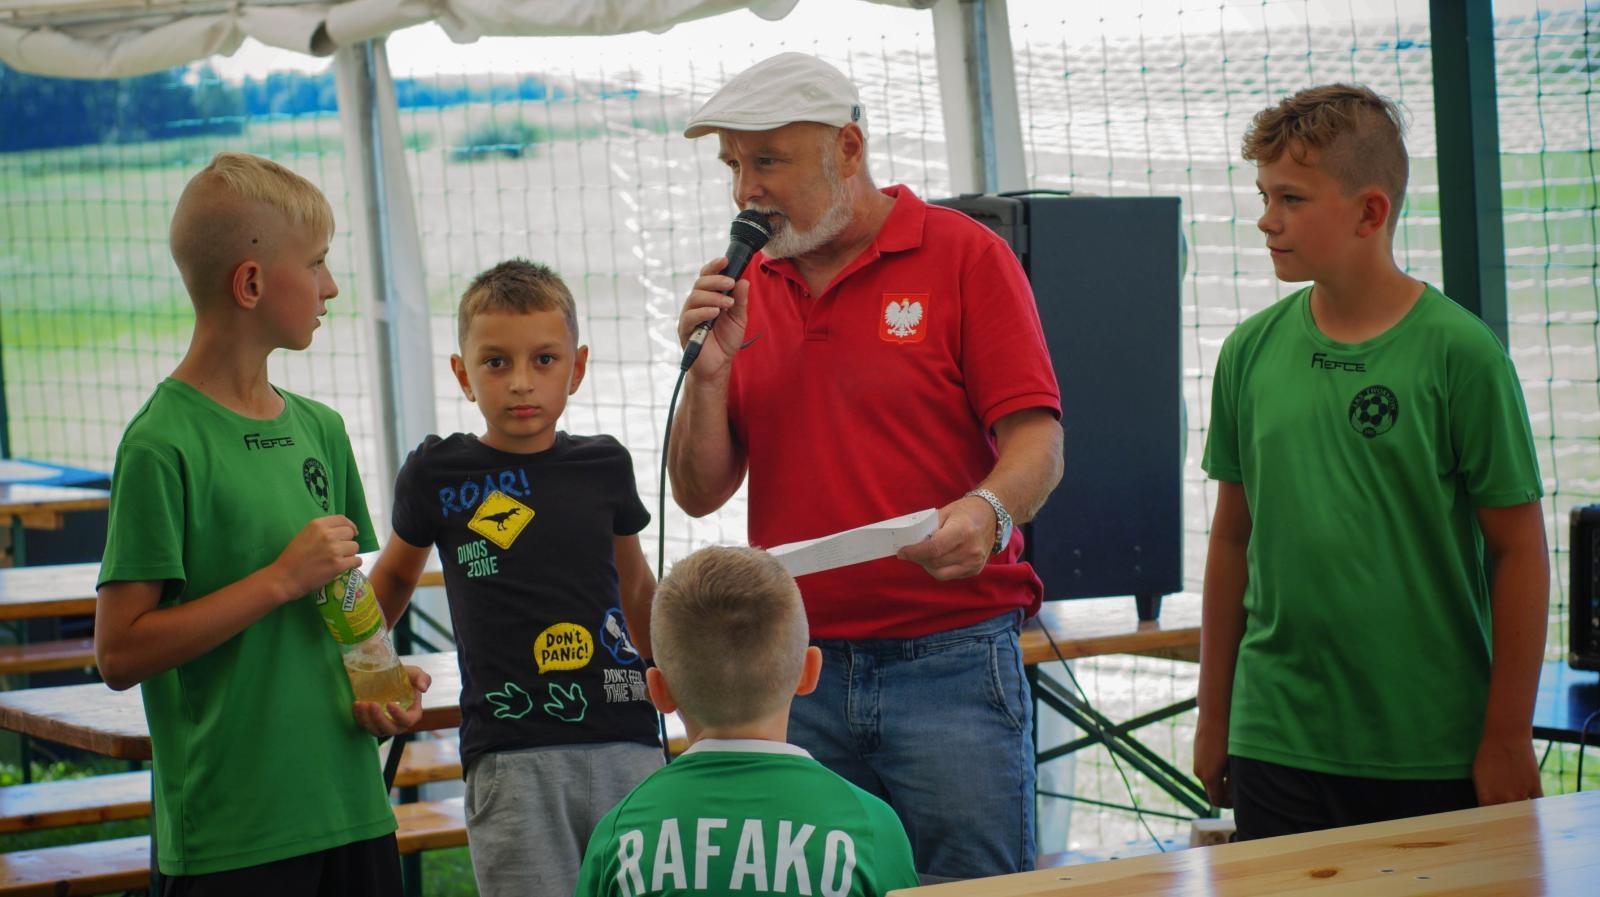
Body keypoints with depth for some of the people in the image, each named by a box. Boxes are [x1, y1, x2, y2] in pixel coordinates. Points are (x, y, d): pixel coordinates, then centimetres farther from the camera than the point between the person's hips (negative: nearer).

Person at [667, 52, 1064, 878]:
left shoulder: (965, 256, -1)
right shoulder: (748, 289, 11)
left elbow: (1037, 440, -8)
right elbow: (699, 493, 10)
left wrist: (989, 511, -29)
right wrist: (709, 371, -6)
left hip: (949, 660, -4)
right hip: (794, 673, 4)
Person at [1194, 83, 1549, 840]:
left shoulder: (1459, 352, -7)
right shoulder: (1252, 351, 4)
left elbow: (1519, 551, -5)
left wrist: (1508, 739, -6)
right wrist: (1213, 718, 13)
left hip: (1434, 755, -3)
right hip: (1275, 744, 3)